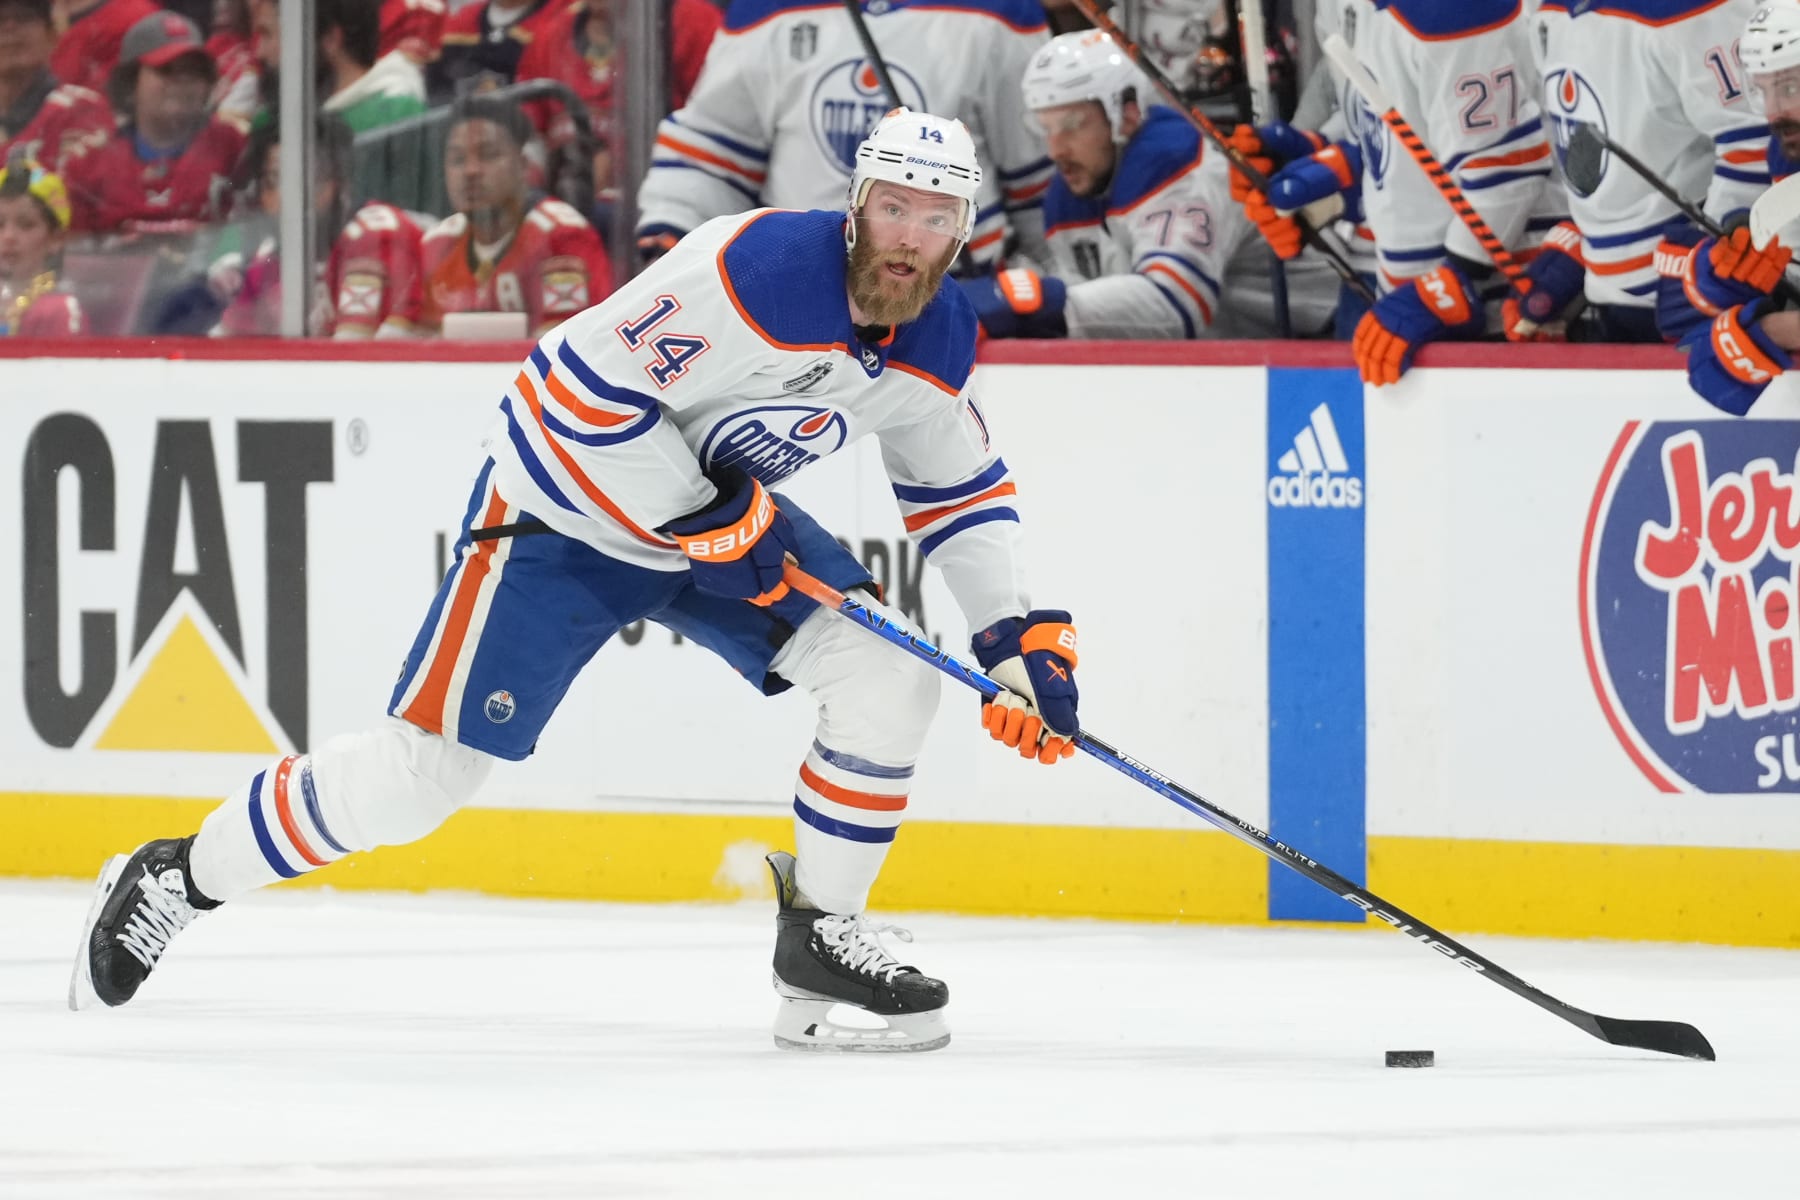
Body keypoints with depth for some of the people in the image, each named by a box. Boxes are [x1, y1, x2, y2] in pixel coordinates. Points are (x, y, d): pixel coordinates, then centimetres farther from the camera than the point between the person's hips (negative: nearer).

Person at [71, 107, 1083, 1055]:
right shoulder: (760, 272, -31)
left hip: (726, 505, 7)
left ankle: (821, 935, 3)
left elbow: (962, 489, 10)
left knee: (891, 680, -11)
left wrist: (1020, 640, 1)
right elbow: (588, 393, -30)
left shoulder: (939, 339, -6)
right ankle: (177, 879, 9)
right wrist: (711, 521, -26)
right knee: (428, 767, -9)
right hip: (568, 507, -7)